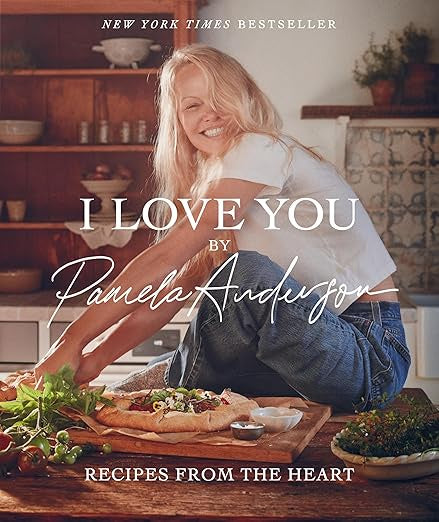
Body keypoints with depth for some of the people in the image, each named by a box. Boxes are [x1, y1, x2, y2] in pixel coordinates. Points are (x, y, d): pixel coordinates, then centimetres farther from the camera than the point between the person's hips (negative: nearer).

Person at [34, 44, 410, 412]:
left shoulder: (261, 149, -13)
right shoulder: (213, 182, 15)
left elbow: (164, 258, -18)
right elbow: (177, 288, 10)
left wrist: (75, 339, -16)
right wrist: (96, 359, 0)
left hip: (371, 358, -8)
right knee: (160, 370, 0)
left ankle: (171, 383, -6)